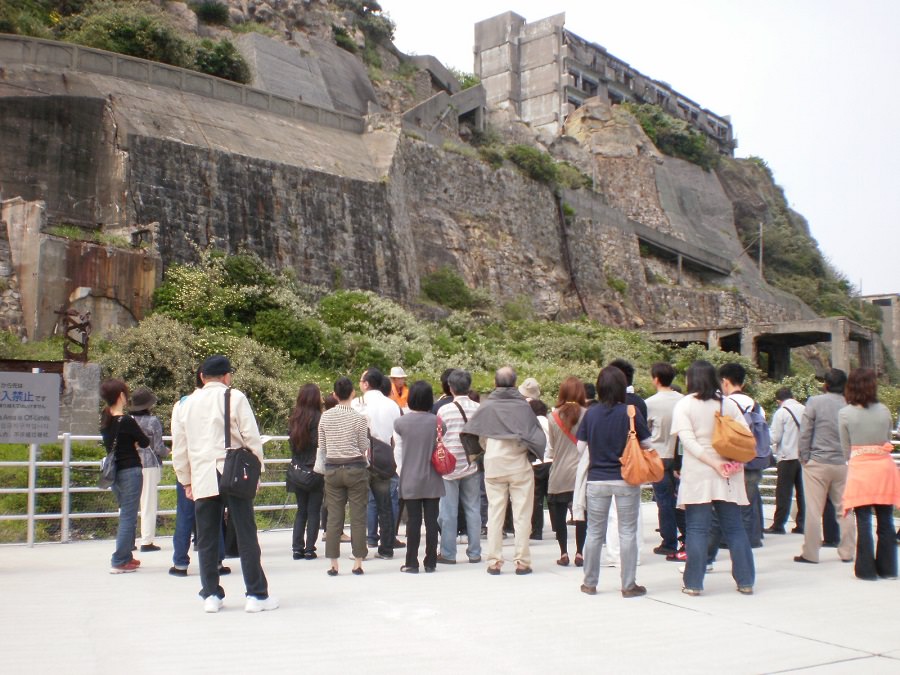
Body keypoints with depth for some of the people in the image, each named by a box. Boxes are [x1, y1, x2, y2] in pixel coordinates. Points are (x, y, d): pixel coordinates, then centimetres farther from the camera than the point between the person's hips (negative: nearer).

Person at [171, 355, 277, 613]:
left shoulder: (185, 404, 10)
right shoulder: (235, 397, -2)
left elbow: (179, 448, 13)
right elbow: (252, 437, -6)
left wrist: (186, 481, 21)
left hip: (201, 478, 3)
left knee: (206, 540, 10)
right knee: (246, 536, 2)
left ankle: (211, 595, 13)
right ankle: (256, 595, 5)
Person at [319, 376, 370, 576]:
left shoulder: (325, 417, 1)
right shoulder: (358, 417, -8)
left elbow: (321, 448, 6)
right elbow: (364, 447, -3)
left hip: (332, 469, 3)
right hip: (355, 468, -3)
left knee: (334, 518, 6)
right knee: (358, 517, 4)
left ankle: (333, 564, 8)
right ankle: (358, 563, 7)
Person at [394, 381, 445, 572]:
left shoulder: (401, 423, -6)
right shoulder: (438, 422, -5)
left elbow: (398, 452, 2)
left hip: (410, 480, -1)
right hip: (433, 480, 1)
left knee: (413, 521, 4)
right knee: (431, 520, 5)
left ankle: (412, 563, 7)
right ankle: (430, 562, 10)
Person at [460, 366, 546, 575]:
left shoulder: (486, 406, -2)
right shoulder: (522, 406, -7)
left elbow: (470, 433, 0)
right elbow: (537, 436, -9)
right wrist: (532, 454, 9)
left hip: (493, 466, 2)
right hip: (519, 465, -2)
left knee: (494, 513, 8)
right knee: (522, 514, 5)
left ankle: (494, 562, 9)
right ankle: (522, 561, 6)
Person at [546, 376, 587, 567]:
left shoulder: (554, 416, -2)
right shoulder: (587, 415, -7)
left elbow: (551, 446, 4)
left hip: (559, 474, 1)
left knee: (559, 513, 9)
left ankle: (563, 553, 10)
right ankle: (579, 553, 7)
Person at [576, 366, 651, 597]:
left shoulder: (591, 413, -4)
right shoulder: (631, 412, -10)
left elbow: (580, 447, 0)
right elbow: (646, 444, -5)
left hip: (597, 480, 2)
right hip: (626, 480, -2)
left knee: (594, 533, 12)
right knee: (627, 533, 6)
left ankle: (590, 583, 21)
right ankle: (628, 585, 9)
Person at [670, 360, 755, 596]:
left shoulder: (684, 405, -2)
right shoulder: (728, 403, 9)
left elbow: (689, 441, -12)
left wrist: (714, 463, -13)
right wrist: (736, 461, -6)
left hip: (698, 474, -3)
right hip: (729, 475, 4)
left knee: (697, 529, -1)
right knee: (734, 528, 9)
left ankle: (694, 583, 0)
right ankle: (745, 581, 13)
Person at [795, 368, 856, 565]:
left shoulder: (815, 402, -6)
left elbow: (805, 433, -6)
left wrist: (804, 458, 2)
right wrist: (849, 457, 13)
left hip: (817, 462, -2)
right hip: (843, 464, 3)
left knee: (813, 510, 2)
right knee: (844, 510, 12)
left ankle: (810, 553, 6)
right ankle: (847, 552, 17)